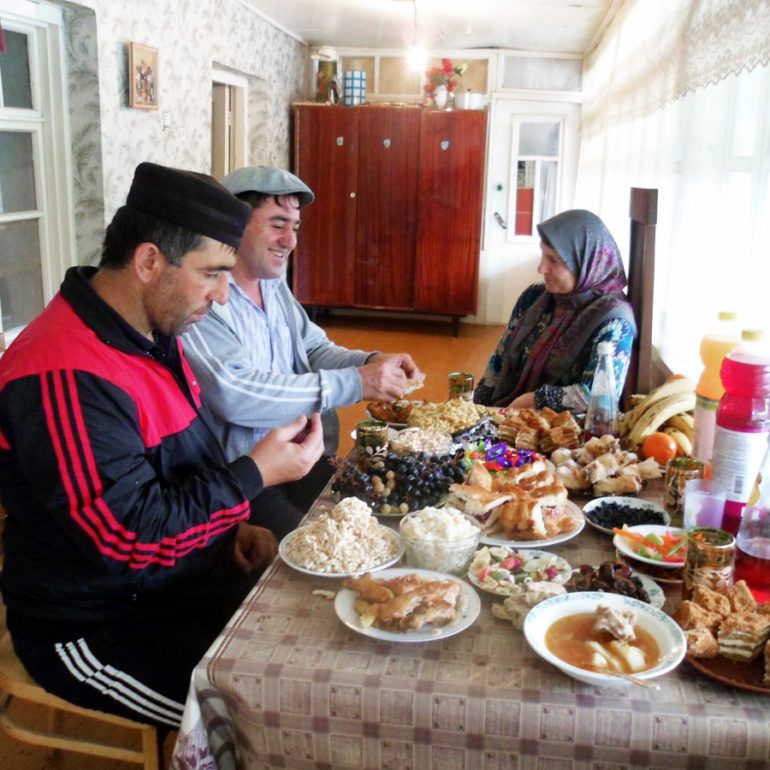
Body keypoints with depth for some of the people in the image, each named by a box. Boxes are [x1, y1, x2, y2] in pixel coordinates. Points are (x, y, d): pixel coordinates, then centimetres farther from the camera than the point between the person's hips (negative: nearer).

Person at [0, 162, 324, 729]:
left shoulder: (154, 334, 6)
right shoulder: (68, 377, -27)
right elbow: (133, 537, -28)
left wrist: (233, 527, 3)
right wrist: (256, 474, -19)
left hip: (187, 586, 9)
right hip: (99, 633, -9)